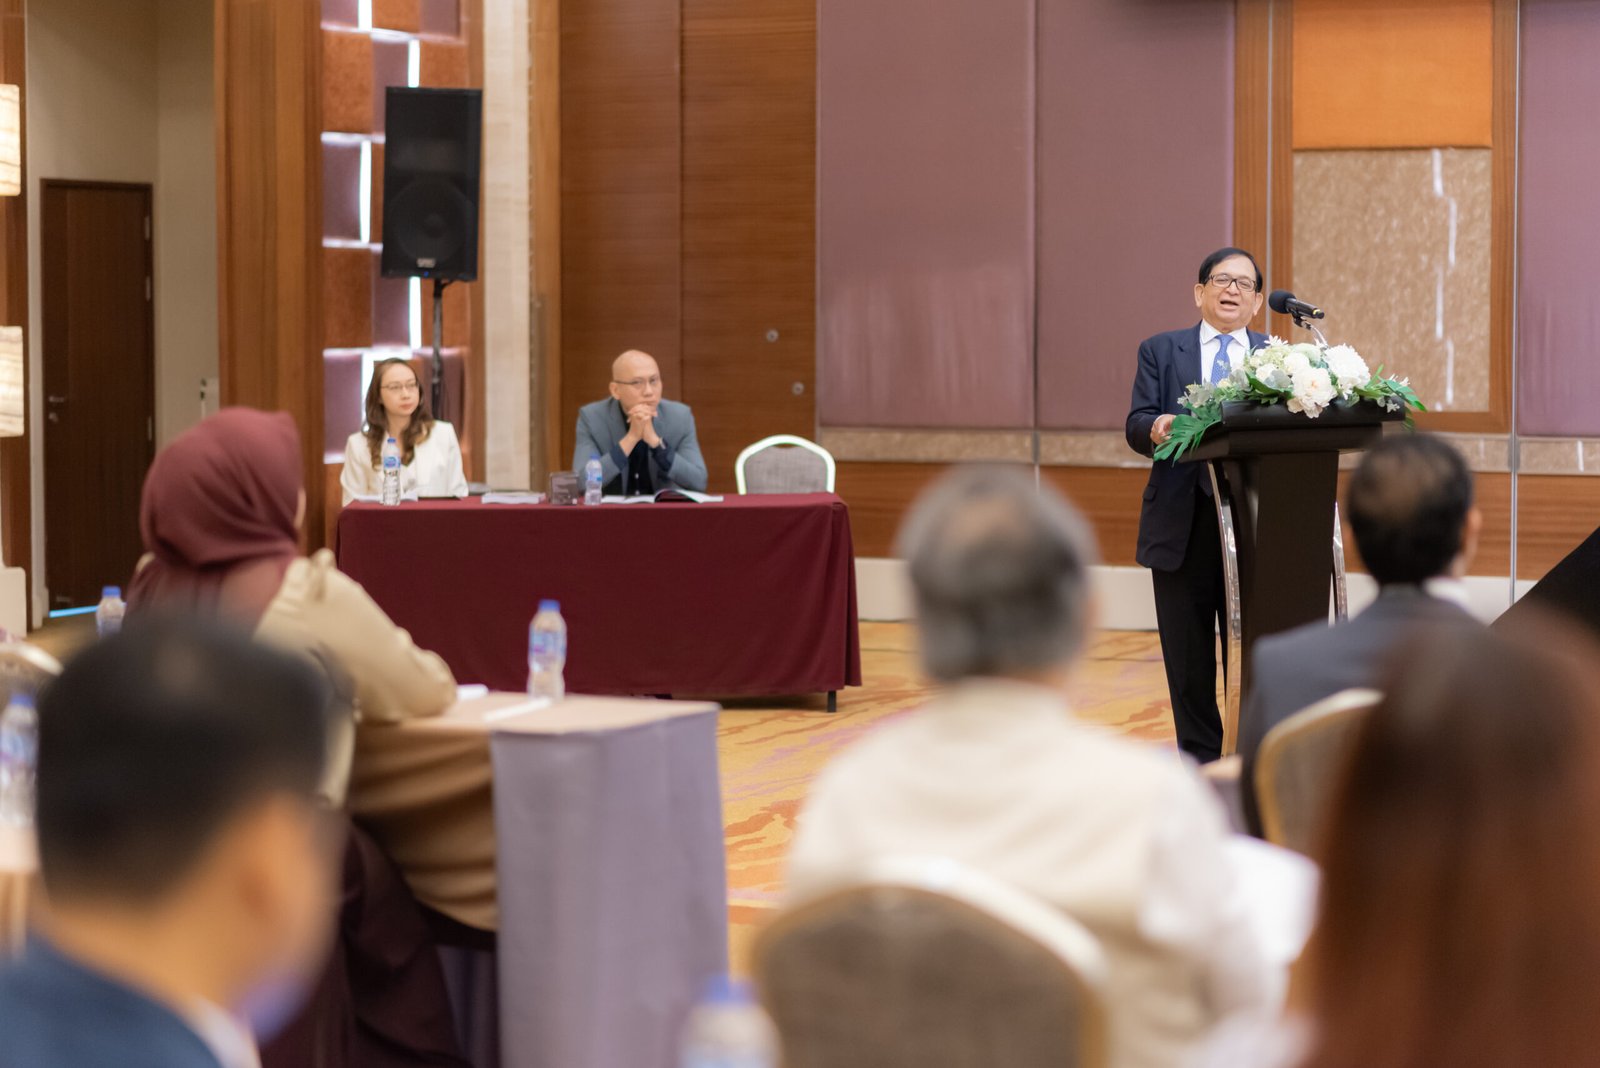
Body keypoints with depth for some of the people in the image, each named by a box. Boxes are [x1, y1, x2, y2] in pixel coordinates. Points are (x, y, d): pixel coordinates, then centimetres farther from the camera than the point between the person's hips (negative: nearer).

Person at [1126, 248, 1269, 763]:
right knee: (1189, 653, 5)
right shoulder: (1161, 351, 10)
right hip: (1181, 523, 0)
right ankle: (1202, 764, 14)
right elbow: (1136, 425, 0)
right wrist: (1155, 429, -23)